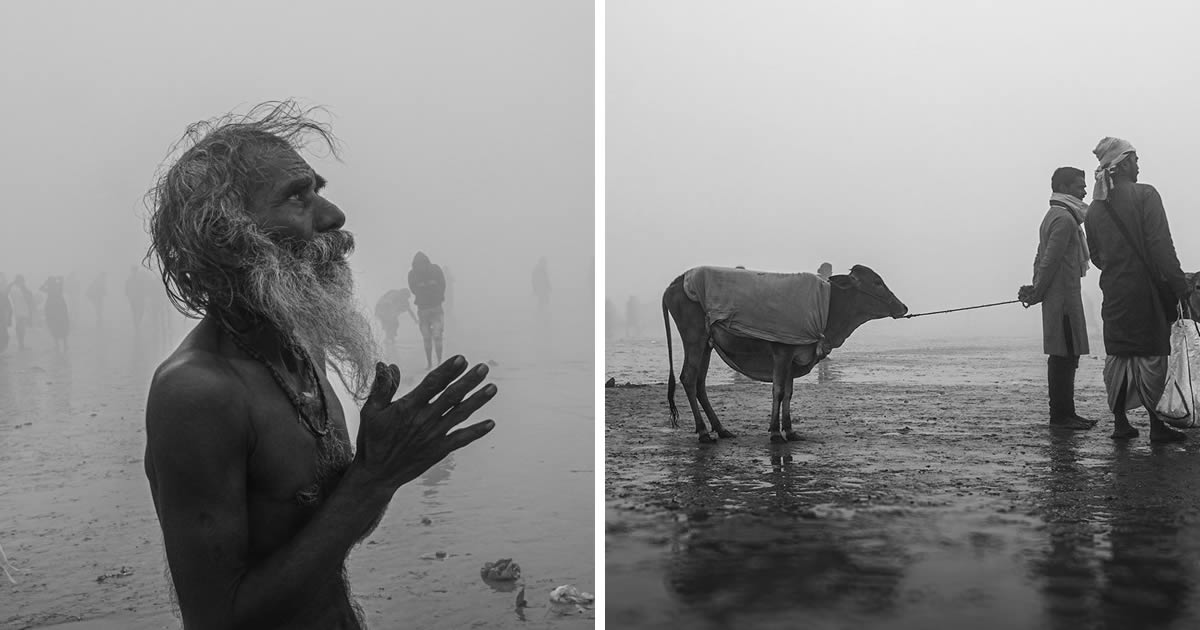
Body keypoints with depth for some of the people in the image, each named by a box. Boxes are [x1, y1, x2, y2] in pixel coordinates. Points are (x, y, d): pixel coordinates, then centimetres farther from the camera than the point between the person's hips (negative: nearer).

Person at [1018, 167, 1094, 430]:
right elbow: (1050, 260, -18)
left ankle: (1064, 412, 15)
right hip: (1064, 296, -10)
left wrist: (1036, 289, 12)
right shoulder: (1064, 218, -13)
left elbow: (1042, 258, 19)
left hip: (1060, 297, 10)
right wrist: (1037, 292, -12)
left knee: (1064, 356, 11)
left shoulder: (1054, 215, 20)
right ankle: (1060, 415, -6)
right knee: (1064, 355, -8)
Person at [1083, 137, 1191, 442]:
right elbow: (1161, 246, -16)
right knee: (1150, 354, 0)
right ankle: (1156, 425, 3)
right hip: (1145, 290, -5)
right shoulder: (1144, 195, -10)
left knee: (1118, 356, 10)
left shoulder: (1095, 208, 7)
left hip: (1113, 292, 5)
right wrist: (1181, 287, -14)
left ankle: (1120, 422, 13)